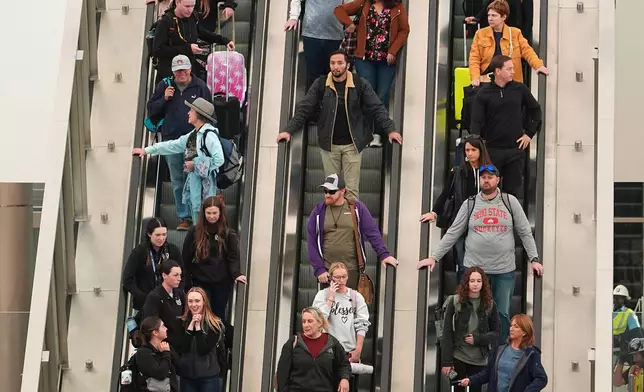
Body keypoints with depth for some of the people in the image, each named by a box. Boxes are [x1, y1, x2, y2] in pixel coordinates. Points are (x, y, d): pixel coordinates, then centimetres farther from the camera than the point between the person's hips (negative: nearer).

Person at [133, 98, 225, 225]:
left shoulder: (209, 135, -14)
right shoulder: (193, 134, 15)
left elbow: (219, 160, -18)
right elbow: (173, 145, 20)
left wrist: (195, 165, -13)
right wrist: (146, 150, 18)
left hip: (205, 181, -9)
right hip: (193, 179, 9)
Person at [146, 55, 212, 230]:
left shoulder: (200, 86, 1)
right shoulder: (164, 86, 7)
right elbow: (151, 110, 10)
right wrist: (164, 99, -7)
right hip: (172, 140, 3)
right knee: (177, 182, 7)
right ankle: (183, 217, 15)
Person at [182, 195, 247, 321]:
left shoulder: (228, 234, 0)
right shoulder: (194, 232, 0)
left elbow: (233, 258, -6)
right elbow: (186, 258, 2)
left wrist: (236, 274, -25)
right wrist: (187, 282, -1)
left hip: (221, 284, 0)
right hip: (200, 283, 0)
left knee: (218, 316, 11)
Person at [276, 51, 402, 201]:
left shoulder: (360, 84, -4)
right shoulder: (320, 84, -2)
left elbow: (377, 108, -3)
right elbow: (304, 109, 0)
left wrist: (390, 130, -13)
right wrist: (289, 130, -9)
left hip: (352, 144, -1)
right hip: (329, 144, 1)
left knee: (352, 188, 2)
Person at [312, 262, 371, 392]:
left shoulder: (356, 297, 6)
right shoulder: (322, 295, 3)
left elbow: (362, 324, 2)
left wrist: (358, 349, -5)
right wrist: (331, 297, -9)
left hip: (351, 351, 2)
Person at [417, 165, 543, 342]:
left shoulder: (510, 202, 4)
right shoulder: (470, 204, 5)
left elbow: (525, 233, 6)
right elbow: (452, 233, 5)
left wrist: (534, 259, -2)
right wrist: (433, 257, 0)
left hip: (504, 269, 0)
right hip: (474, 268, 0)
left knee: (502, 315, 5)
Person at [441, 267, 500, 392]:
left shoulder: (489, 305, 2)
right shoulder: (455, 302, -3)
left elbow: (496, 333, 5)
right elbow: (447, 333, -4)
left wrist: (478, 339, -14)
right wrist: (446, 361, -9)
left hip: (479, 359, 1)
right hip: (458, 357, -1)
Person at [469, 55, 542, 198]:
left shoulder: (520, 89, 4)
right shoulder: (483, 94, -3)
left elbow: (535, 110, 16)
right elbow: (476, 122, -8)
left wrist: (529, 133, 8)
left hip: (516, 149, 2)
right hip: (492, 150, -2)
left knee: (512, 189, 7)